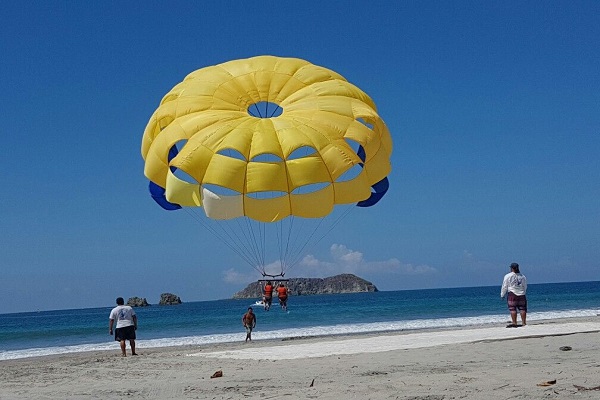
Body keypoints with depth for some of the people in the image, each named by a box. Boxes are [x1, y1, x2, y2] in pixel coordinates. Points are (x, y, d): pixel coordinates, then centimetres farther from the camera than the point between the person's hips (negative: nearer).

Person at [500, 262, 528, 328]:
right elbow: (525, 287, 20)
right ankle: (524, 323, 7)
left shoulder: (508, 276, -1)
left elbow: (504, 287, 0)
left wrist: (502, 295, 9)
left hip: (512, 294, -4)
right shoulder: (523, 276, 13)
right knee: (522, 309, 6)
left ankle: (514, 323, -8)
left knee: (513, 309, -4)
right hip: (522, 295, 4)